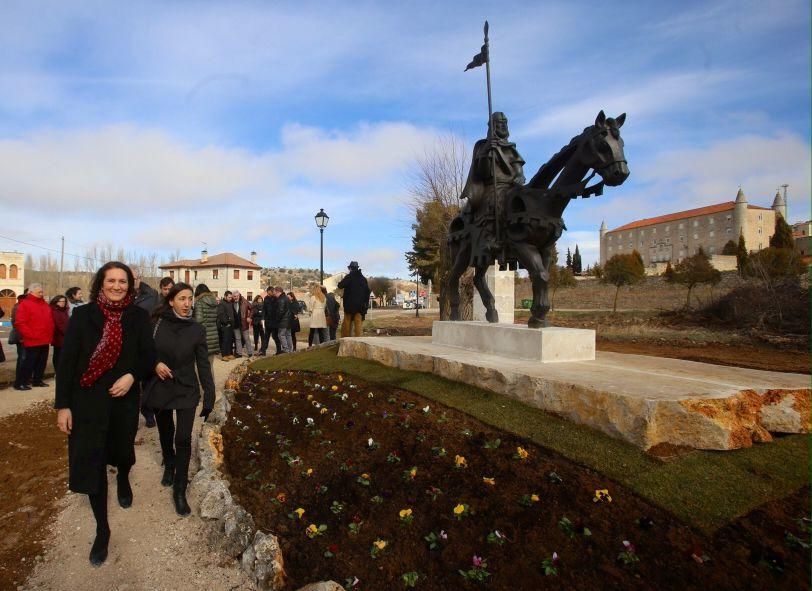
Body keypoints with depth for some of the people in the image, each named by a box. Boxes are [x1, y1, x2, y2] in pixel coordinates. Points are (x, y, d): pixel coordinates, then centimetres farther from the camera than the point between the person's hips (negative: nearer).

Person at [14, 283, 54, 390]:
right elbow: (19, 323, -15)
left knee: (42, 362, 12)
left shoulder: (45, 305, 15)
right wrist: (31, 335, -18)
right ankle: (20, 383, 6)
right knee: (29, 362, -4)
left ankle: (37, 380, 23)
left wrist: (50, 336, 13)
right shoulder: (25, 304, -8)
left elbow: (50, 321, 21)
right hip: (33, 341, -7)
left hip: (45, 341, 7)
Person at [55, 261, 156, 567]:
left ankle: (124, 480, 56)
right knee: (92, 463, 2)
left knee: (122, 450, 18)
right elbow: (67, 361, -5)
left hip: (124, 399, 1)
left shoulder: (138, 316, -4)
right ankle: (102, 529, 19)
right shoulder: (83, 314, -6)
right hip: (87, 402, -1)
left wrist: (132, 375, -20)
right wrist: (62, 404, -7)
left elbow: (148, 357, 0)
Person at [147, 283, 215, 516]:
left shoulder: (197, 329, -9)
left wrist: (209, 397, -8)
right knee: (165, 434, 19)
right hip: (160, 388, 2)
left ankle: (179, 491, 6)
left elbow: (203, 365, -6)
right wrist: (155, 364, -15)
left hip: (186, 390, -2)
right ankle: (169, 467, 48)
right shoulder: (157, 323, -7)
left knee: (183, 439, -8)